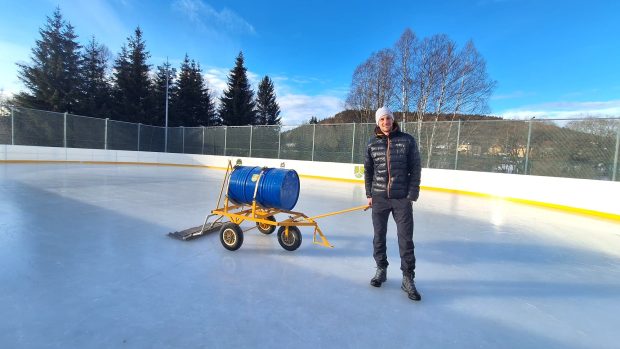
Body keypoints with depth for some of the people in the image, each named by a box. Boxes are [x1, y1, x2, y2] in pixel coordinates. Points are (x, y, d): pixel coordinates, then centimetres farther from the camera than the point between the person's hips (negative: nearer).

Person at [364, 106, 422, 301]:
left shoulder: (407, 140, -1)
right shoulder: (372, 144, 4)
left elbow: (415, 169, -1)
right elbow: (368, 170, 9)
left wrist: (412, 194, -7)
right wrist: (369, 194, 4)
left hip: (402, 198, -2)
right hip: (379, 198, 2)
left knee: (406, 239, 1)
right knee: (379, 236, 11)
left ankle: (408, 279, 16)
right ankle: (381, 270, 30)